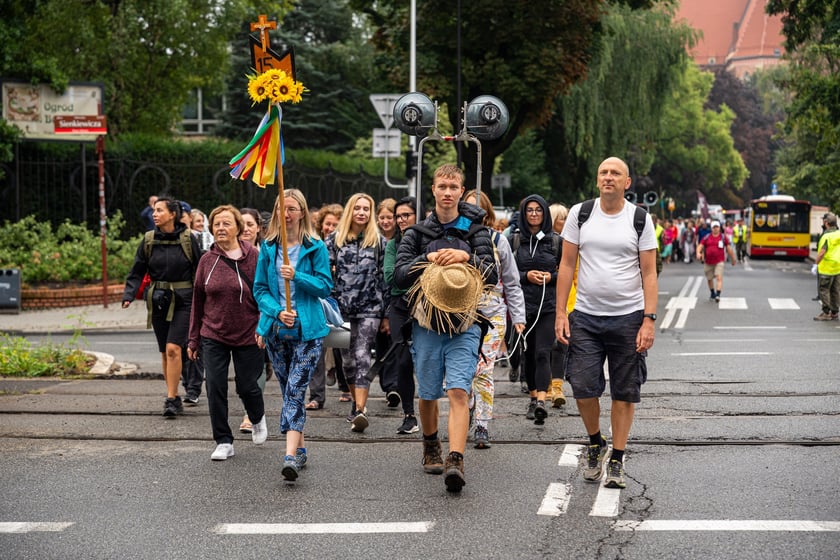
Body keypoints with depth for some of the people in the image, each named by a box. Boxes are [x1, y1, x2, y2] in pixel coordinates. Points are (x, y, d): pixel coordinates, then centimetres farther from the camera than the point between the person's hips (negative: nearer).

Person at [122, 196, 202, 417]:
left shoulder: (188, 239, -4)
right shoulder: (149, 240, 3)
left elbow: (199, 271, 2)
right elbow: (137, 272, 6)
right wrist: (128, 295, -8)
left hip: (183, 301, -4)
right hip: (158, 301, 4)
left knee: (173, 348, -15)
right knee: (165, 352, 8)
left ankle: (171, 399, -11)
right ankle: (174, 397, 19)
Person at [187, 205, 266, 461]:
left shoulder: (253, 257, -6)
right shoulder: (207, 260, 2)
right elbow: (198, 300, 7)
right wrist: (194, 339, 8)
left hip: (248, 336, -2)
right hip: (213, 337, 2)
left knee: (247, 386, 7)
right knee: (215, 388, -3)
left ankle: (258, 419, 40)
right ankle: (223, 442, 8)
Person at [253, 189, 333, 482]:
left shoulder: (316, 247, -2)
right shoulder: (268, 247, 7)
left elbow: (325, 285, -4)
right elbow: (260, 288, 5)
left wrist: (297, 276, -19)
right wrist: (277, 311, -12)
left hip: (308, 329, -4)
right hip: (276, 329, 4)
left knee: (295, 390, -14)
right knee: (288, 391, 11)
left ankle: (291, 455, -21)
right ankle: (300, 449, 23)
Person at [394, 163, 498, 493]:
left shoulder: (475, 231, 7)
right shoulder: (417, 233, 9)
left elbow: (492, 276, -2)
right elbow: (400, 276, 0)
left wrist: (467, 258, -18)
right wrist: (428, 259, -15)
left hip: (464, 324, -2)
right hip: (426, 324, 2)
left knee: (458, 392, -17)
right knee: (428, 395, 12)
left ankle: (455, 461, -26)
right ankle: (431, 449, 37)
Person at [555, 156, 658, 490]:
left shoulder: (640, 219, 0)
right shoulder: (580, 214, 4)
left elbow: (649, 273, -1)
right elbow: (567, 265, 6)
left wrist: (649, 320, -9)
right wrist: (560, 314, -1)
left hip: (628, 317, -1)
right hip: (585, 317, 1)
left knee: (624, 393, 3)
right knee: (583, 387, -5)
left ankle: (617, 460, 15)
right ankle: (595, 444, 22)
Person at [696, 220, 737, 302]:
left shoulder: (723, 237, 3)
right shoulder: (707, 237, 5)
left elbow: (729, 249, 8)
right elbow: (700, 246, 2)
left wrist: (733, 259, 12)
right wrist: (698, 253, -20)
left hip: (719, 262, -3)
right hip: (708, 262, 3)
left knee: (719, 277, -19)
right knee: (709, 279, 14)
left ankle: (718, 295, -26)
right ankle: (712, 293, 37)